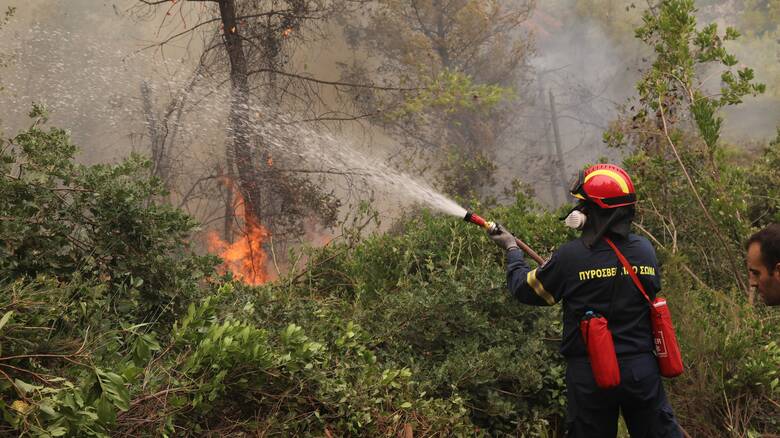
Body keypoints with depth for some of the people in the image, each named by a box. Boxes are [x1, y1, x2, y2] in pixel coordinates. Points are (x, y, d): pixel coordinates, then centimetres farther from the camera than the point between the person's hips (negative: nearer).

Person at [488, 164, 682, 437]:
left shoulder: (571, 256, -14)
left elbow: (525, 289, -1)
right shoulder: (645, 250, -2)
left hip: (589, 375, -2)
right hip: (641, 370, 3)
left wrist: (511, 249, 17)